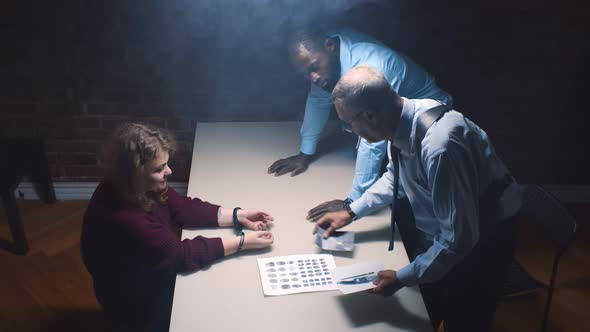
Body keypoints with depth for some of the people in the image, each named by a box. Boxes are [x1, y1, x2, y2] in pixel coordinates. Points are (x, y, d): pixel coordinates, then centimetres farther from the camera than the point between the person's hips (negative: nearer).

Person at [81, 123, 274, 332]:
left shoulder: (142, 188, -13)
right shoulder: (121, 217, -38)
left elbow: (183, 209, -4)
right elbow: (181, 253, -30)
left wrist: (238, 216, -12)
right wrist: (243, 242, -26)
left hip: (155, 273, 7)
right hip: (140, 304, -7)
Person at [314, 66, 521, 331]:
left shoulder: (438, 148, -39)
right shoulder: (403, 119, -14)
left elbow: (459, 238, -31)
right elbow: (394, 176, 9)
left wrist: (402, 278, -21)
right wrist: (350, 213, 6)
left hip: (475, 242, -6)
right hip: (436, 234, 7)